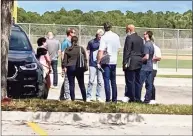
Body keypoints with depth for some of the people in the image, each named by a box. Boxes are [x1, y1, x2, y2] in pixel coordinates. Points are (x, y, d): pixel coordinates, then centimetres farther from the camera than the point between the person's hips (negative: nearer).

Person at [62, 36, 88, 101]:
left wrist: (64, 67, 7)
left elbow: (65, 60, -1)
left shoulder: (68, 49, -2)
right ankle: (84, 98, 9)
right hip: (79, 68, 1)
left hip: (70, 68, -1)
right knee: (81, 84, 9)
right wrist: (85, 67, 8)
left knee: (71, 84, 4)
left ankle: (72, 99, 1)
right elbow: (85, 59, 1)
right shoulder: (81, 49, 0)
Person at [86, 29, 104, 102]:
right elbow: (88, 53, 7)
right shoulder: (91, 42, 2)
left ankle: (98, 97, 13)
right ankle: (88, 96, 3)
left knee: (100, 81, 4)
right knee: (91, 81, -4)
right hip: (93, 64, -2)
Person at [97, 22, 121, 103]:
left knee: (106, 81, -1)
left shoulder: (104, 37, -14)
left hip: (106, 61, -5)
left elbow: (101, 51, -18)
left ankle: (108, 99, -4)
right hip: (114, 61, 5)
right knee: (113, 81, 14)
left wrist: (98, 62, -15)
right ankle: (114, 99, 16)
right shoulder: (116, 36, 5)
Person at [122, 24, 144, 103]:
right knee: (137, 81, 9)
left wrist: (125, 62, -13)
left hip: (131, 63, -8)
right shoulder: (140, 39, 15)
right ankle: (137, 98, 10)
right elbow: (142, 51, 17)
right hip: (139, 63, 8)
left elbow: (127, 51, -14)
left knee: (130, 81, -4)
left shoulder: (129, 38, -10)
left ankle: (131, 98, -5)